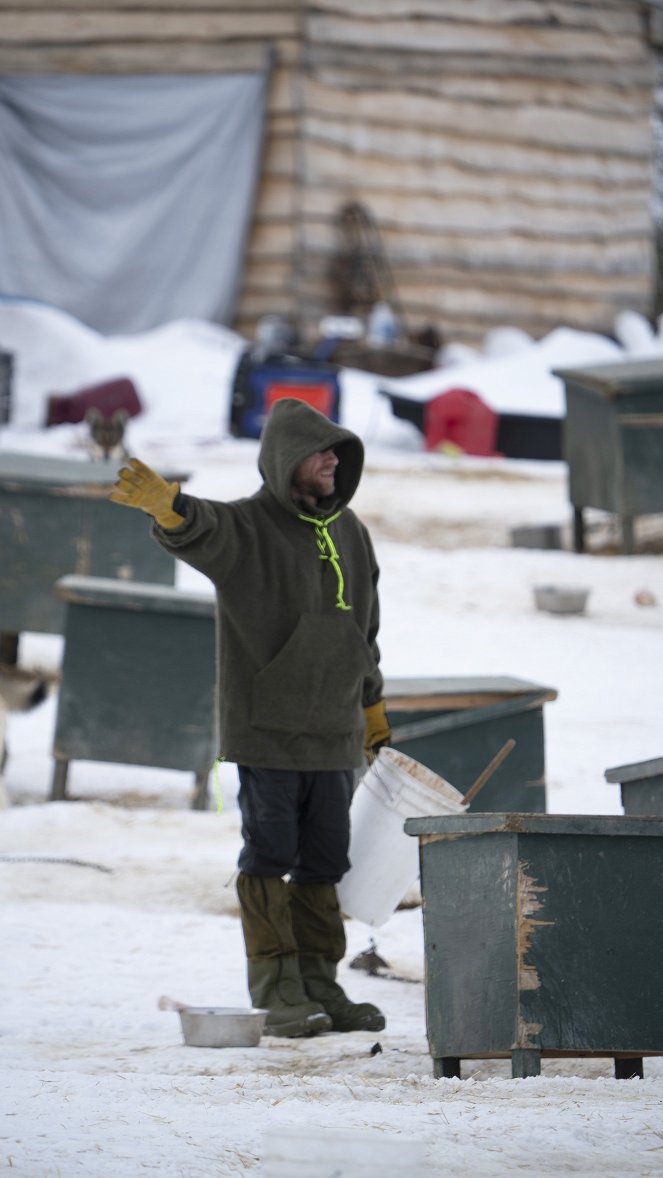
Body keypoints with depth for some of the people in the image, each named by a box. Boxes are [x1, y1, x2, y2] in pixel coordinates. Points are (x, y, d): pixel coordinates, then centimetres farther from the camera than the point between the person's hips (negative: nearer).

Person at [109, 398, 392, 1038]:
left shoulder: (349, 532, 13)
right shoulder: (247, 528, -9)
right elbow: (203, 532, -33)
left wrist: (371, 705, 29)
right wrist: (168, 507, -56)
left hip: (334, 733, 6)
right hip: (266, 728, -6)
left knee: (325, 864, 9)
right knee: (270, 856, -5)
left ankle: (319, 983, 17)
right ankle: (276, 990, -1)